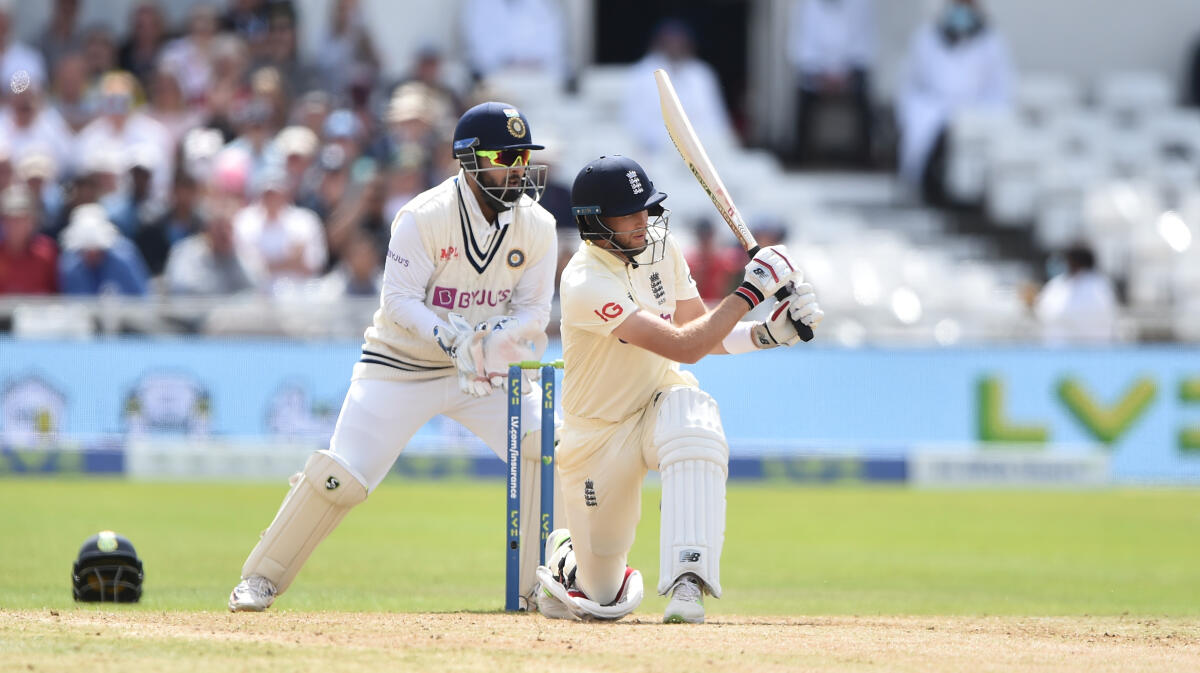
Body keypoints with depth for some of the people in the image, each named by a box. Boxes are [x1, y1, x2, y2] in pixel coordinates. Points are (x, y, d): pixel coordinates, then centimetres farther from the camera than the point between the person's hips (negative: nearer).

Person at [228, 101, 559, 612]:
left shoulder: (536, 226, -6)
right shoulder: (425, 216, -19)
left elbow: (533, 311, -6)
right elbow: (398, 302, -21)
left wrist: (490, 339, -27)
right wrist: (453, 340, -36)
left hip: (485, 369, 4)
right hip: (402, 363, -4)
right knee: (339, 476, -13)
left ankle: (538, 584, -4)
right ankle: (261, 578, 5)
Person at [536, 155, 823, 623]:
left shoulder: (658, 247, -6)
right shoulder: (587, 284, -29)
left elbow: (700, 328, 4)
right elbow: (684, 346, -33)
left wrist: (769, 333, -12)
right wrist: (752, 289, -30)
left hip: (661, 400, 4)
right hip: (598, 438, -4)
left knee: (691, 421, -37)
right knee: (605, 602, 3)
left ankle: (687, 582, -41)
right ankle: (564, 557, 42)